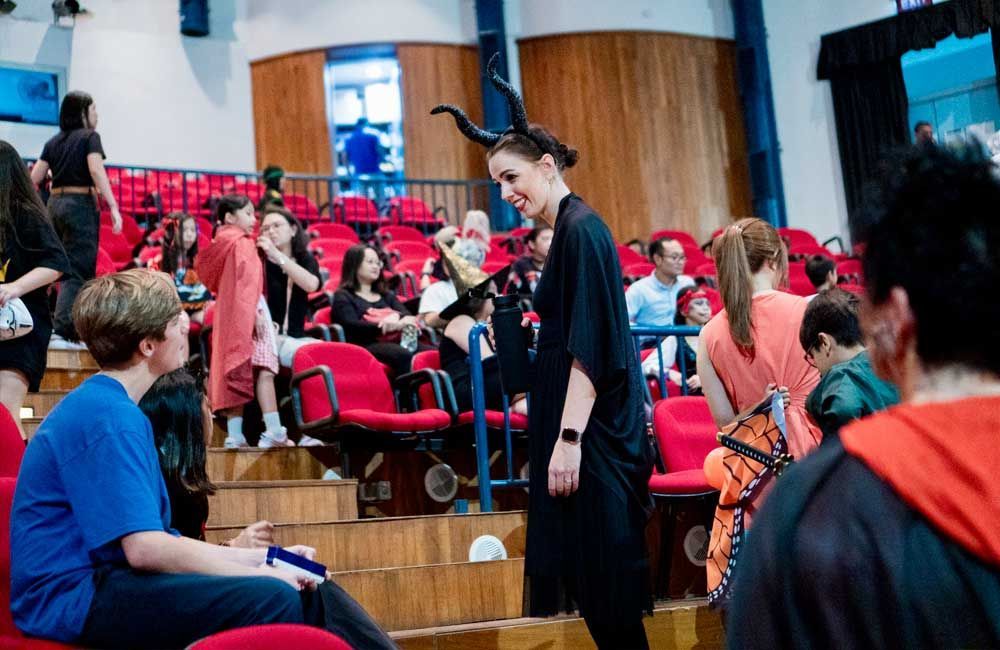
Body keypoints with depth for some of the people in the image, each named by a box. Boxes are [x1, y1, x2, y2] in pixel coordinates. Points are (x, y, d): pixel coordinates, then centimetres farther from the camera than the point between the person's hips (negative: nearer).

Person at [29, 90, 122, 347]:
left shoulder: (53, 142, 13)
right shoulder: (89, 137, -4)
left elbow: (34, 178, 10)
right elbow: (96, 170, -18)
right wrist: (113, 206, -23)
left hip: (55, 204, 7)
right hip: (81, 204, -7)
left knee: (74, 267, 17)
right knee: (77, 271, -8)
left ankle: (78, 332, 21)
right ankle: (62, 331, -20)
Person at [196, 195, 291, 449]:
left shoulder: (220, 244, 17)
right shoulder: (242, 243, -7)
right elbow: (247, 281, -17)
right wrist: (256, 312, -22)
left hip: (227, 315, 9)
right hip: (246, 312, -9)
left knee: (235, 374, 5)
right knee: (263, 371, -12)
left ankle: (235, 435, 1)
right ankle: (274, 433, -19)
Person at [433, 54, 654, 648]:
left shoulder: (581, 230, -13)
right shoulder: (569, 230, 15)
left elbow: (589, 346, -20)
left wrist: (568, 438, -22)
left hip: (592, 431, -10)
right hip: (582, 426, 10)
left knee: (603, 583, -5)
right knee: (594, 583, 12)